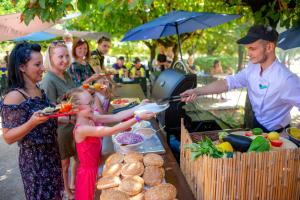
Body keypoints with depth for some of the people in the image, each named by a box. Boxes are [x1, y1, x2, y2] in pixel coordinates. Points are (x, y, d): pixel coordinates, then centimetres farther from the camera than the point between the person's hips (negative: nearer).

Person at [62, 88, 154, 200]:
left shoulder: (91, 119, -5)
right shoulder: (81, 129, -29)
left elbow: (116, 117, -9)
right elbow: (112, 131, -34)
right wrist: (138, 118, -35)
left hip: (96, 168, 8)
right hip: (89, 172, -8)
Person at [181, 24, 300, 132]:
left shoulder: (286, 79, -30)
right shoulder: (252, 68, -7)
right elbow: (229, 82, -7)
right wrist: (197, 91, -16)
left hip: (276, 133, -6)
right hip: (257, 125, 6)